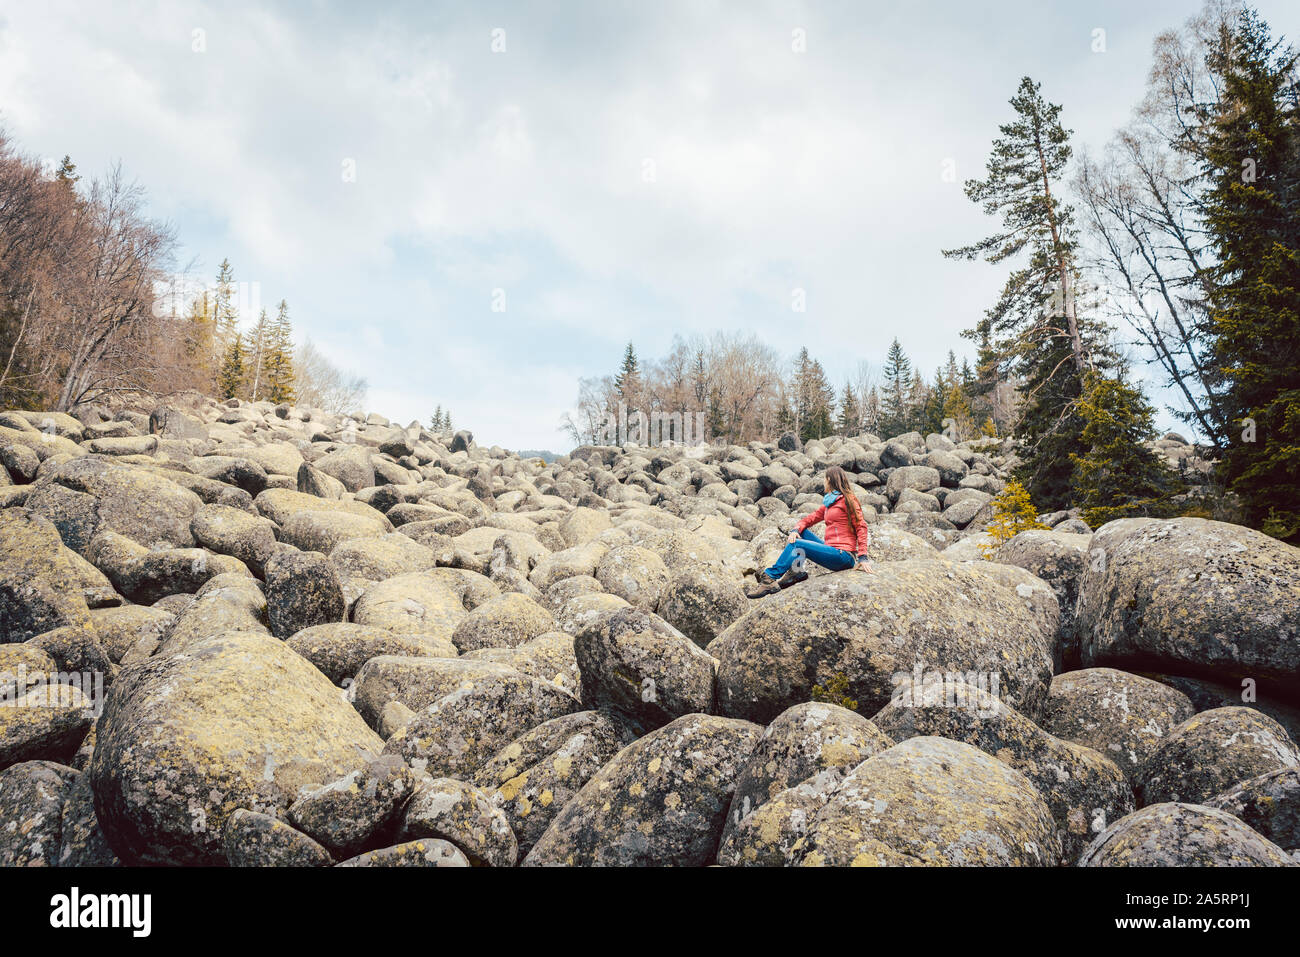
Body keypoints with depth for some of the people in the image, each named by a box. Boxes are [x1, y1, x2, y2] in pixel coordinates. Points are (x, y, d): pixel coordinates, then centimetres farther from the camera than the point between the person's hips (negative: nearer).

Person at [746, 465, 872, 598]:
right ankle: (796, 571, -10)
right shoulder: (829, 503, 23)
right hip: (832, 551, 8)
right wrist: (796, 530, -4)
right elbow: (812, 517, 18)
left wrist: (862, 557, -16)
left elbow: (861, 527, -8)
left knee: (797, 544, -18)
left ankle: (771, 576, -15)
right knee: (801, 533, 7)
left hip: (844, 556, -8)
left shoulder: (848, 500, -3)